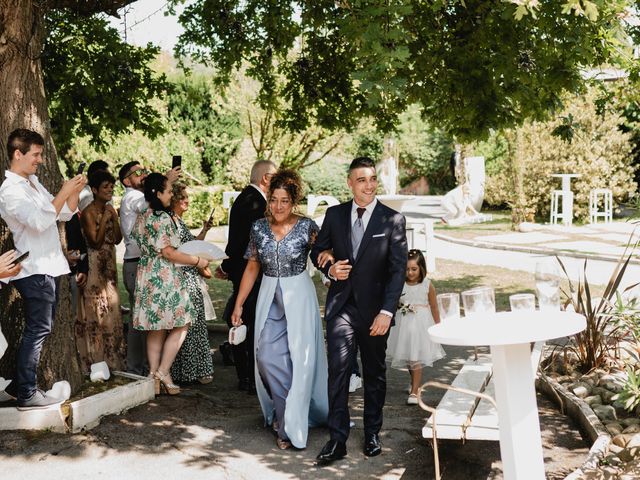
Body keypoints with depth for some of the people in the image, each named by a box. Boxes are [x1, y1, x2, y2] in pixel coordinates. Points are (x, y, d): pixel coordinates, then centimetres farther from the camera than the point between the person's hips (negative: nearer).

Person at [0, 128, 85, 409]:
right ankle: (26, 395, -3)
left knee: (42, 328, 14)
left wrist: (75, 192, 0)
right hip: (35, 270, -9)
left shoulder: (33, 183, 15)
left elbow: (65, 214, 17)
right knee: (37, 330, -7)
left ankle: (25, 383, 23)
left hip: (47, 267, 9)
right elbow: (39, 221, -26)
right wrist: (63, 193, -20)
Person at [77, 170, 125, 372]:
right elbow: (96, 242, -17)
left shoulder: (109, 210, 9)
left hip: (108, 265, 8)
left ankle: (111, 359, 20)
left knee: (110, 308, 11)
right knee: (95, 311, -3)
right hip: (94, 266, -8)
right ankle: (95, 360, 4)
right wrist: (105, 219, -18)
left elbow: (117, 239, 5)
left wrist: (114, 218, -7)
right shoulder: (88, 213, -13)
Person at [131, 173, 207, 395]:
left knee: (156, 330, 11)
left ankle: (154, 375, 13)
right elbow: (168, 252, -17)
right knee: (180, 325, 1)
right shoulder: (162, 218, -15)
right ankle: (163, 371, -1)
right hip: (165, 277, -9)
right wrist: (197, 261, -8)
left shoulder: (142, 217, 13)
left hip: (147, 276, 9)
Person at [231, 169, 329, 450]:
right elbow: (252, 268, 10)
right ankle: (281, 411, 17)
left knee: (297, 359, -2)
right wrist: (238, 305, 10)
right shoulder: (259, 228, 2)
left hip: (299, 298, -3)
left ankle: (289, 426, 10)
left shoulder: (307, 227, -8)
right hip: (269, 298, 3)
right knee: (267, 356, -6)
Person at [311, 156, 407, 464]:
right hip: (341, 305, 1)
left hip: (374, 309, -1)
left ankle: (372, 434, 27)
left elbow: (398, 270, -8)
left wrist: (386, 312, -15)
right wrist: (330, 269, -8)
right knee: (338, 371, -6)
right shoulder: (334, 215, 2)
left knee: (375, 373, 13)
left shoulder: (393, 220, -5)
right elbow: (318, 251, 15)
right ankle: (337, 440, -1)